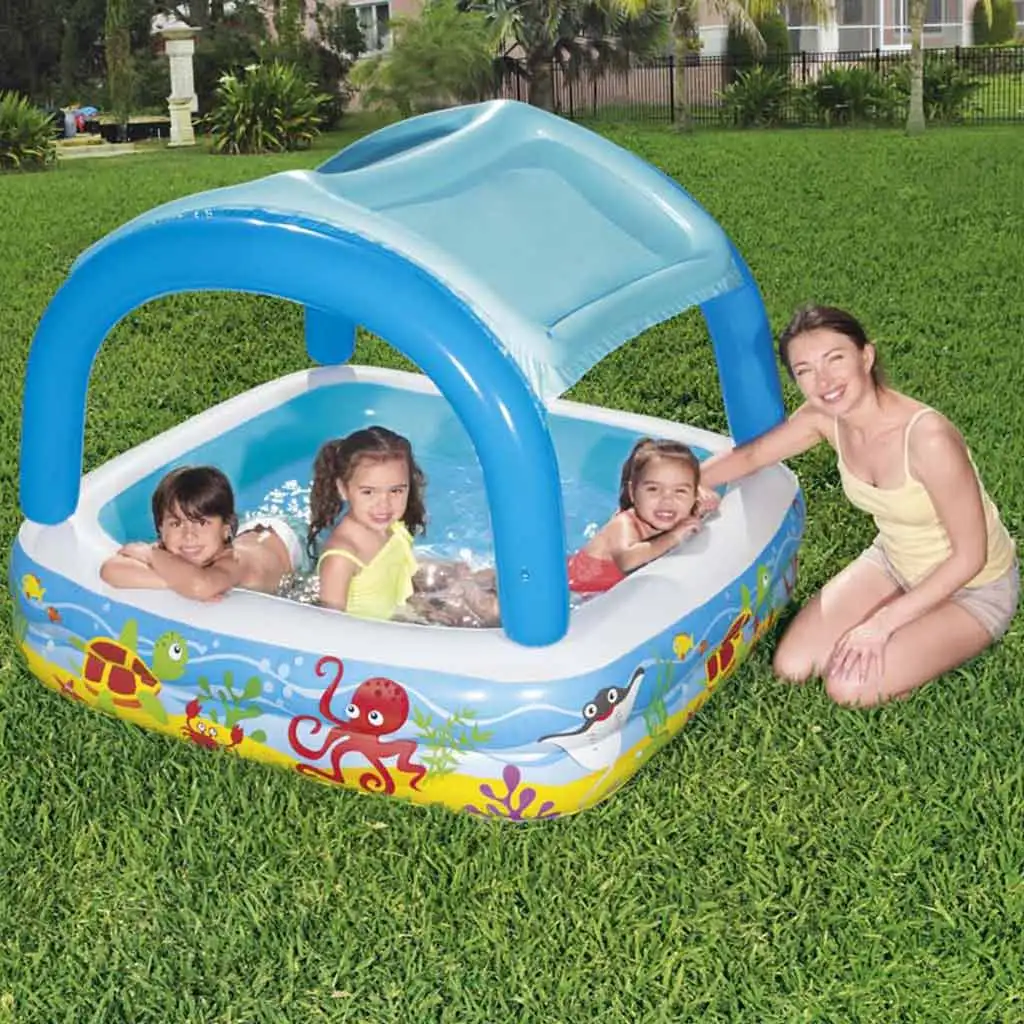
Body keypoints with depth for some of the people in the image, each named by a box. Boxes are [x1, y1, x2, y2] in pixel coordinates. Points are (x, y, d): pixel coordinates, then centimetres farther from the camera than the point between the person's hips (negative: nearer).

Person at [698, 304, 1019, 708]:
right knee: (791, 667, -4)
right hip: (894, 562, 6)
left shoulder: (926, 437, -35)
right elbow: (750, 455, 2)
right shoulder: (825, 417, -16)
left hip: (972, 588, -6)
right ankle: (913, 637, 16)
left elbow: (970, 556, -25)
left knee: (849, 686, -20)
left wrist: (882, 623, -23)